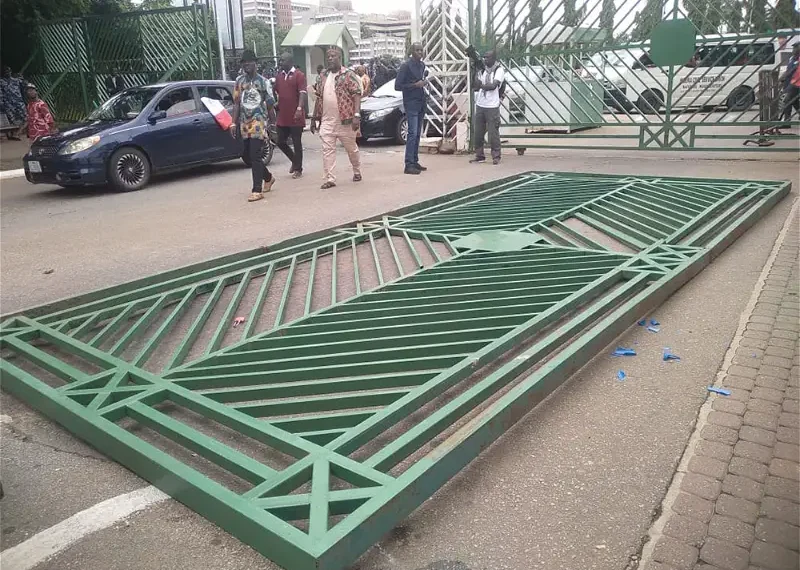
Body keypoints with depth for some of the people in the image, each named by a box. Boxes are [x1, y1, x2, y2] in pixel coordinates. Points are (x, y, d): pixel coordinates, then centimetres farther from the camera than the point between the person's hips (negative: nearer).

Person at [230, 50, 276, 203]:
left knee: (255, 156, -11)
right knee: (249, 155, 11)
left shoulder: (263, 81, -1)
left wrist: (269, 124, 0)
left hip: (259, 123, -5)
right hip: (245, 124, 5)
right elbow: (236, 103, 10)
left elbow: (270, 104, 2)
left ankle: (257, 190, -7)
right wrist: (234, 123, 4)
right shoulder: (239, 81, 10)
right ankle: (268, 178, 34)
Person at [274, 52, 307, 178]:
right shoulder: (279, 76, 13)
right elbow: (275, 91, 24)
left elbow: (303, 93, -15)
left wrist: (299, 109, -27)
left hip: (295, 117, -6)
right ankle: (295, 161, 29)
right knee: (280, 142, 9)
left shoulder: (299, 75, -6)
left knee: (297, 143, 1)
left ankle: (298, 169, 11)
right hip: (282, 117, 6)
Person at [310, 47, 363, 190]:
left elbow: (357, 95, -11)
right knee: (327, 150, -3)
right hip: (326, 121, 4)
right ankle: (330, 179, -1)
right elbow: (318, 98, 16)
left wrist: (357, 115, -22)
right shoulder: (322, 77, 12)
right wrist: (314, 118, 13)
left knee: (352, 148, 11)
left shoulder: (348, 75, -4)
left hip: (345, 120, -4)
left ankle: (357, 172, 32)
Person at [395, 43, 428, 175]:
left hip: (421, 102, 8)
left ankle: (415, 162, 12)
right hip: (411, 103, -8)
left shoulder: (422, 65, 13)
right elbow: (397, 86, -12)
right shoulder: (406, 65, -9)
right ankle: (409, 165, -14)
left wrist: (424, 82, 8)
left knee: (417, 134, 7)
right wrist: (415, 85, -16)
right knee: (412, 133, -13)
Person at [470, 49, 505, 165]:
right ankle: (479, 155, 14)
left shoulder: (499, 70, -4)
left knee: (493, 132, -5)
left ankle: (496, 156, 3)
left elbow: (493, 85, -17)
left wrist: (481, 85, -7)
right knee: (478, 132, 6)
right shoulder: (483, 70, 15)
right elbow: (476, 86, 13)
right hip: (480, 105, 6)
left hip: (492, 107, -6)